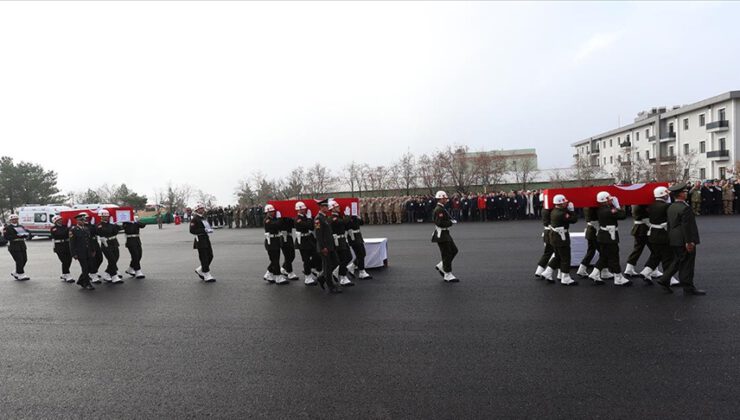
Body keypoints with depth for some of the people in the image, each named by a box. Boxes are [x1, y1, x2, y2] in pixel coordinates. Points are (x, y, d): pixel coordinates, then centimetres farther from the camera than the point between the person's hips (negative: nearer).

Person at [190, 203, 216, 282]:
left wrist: (210, 229, 5)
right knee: (204, 258, -4)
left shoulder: (203, 218, 17)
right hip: (200, 240, -9)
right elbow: (192, 230, -17)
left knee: (210, 256, 10)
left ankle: (200, 270, 28)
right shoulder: (194, 219, -10)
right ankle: (207, 276, 4)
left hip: (206, 239, 9)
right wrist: (204, 230, -21)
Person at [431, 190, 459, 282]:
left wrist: (451, 220, 5)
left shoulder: (442, 209, 14)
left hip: (446, 234, 11)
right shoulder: (439, 210, -20)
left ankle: (441, 266, 23)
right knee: (447, 254, -3)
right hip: (441, 235, -11)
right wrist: (451, 222, -17)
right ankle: (448, 275, 6)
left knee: (454, 250, 15)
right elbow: (440, 223, -27)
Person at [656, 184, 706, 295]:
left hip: (674, 240, 8)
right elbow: (686, 226, -21)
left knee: (677, 261, 18)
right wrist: (689, 242, -19)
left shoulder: (671, 207, 9)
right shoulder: (685, 208, -18)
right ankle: (688, 288, 10)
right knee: (687, 264, 1)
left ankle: (665, 280, 14)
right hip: (684, 240, -8)